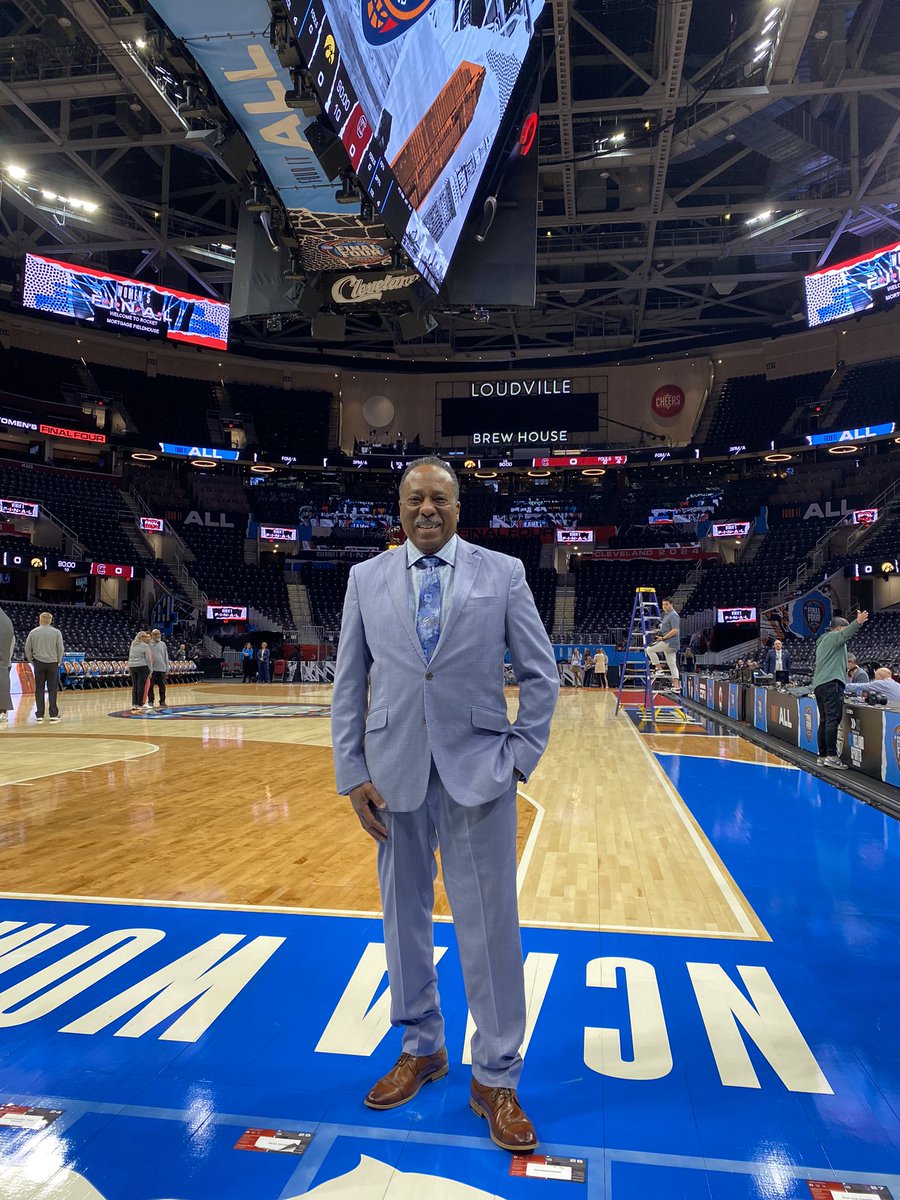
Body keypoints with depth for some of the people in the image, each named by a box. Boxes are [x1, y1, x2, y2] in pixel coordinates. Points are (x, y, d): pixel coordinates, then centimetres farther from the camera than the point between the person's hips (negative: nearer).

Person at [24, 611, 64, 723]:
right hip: (52, 663, -1)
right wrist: (58, 662, 9)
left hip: (39, 663, 1)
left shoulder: (33, 632, 1)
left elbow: (27, 649, 3)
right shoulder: (56, 632, -3)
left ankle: (39, 715, 9)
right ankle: (53, 715, 1)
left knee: (39, 689, 7)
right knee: (52, 689, 2)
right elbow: (61, 649, -3)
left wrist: (31, 661, 14)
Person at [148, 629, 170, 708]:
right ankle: (150, 701, 10)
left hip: (161, 669, 4)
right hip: (152, 669, -4)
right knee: (151, 686, 1)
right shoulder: (149, 644, -2)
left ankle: (162, 701, 14)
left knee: (162, 686, 6)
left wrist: (167, 668, 9)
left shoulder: (163, 644, 11)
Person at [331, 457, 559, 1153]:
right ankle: (422, 1049, 37)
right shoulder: (366, 578, 5)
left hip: (477, 775, -2)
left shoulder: (503, 573, 0)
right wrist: (352, 775, 0)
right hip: (393, 774, 2)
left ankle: (496, 1079, 24)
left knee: (490, 927, 5)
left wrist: (520, 757, -2)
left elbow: (541, 674, 3)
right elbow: (349, 684, 6)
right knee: (404, 919, 15)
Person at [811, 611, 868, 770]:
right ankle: (831, 756, -21)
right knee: (833, 719, -15)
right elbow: (846, 633, -21)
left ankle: (822, 756, 5)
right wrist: (857, 623, -39)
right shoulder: (834, 636, 2)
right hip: (831, 683, -10)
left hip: (818, 685, 10)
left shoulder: (822, 642, 30)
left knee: (824, 721, 7)